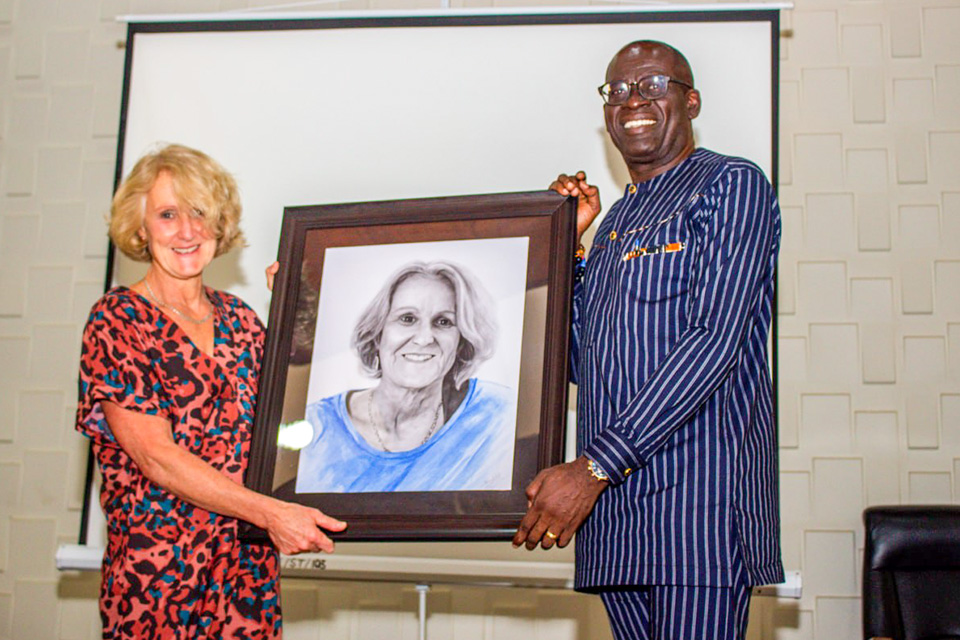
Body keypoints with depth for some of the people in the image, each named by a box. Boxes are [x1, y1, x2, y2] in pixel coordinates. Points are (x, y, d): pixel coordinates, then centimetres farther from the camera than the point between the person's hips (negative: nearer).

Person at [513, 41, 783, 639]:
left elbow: (714, 341, -14)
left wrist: (595, 466, -18)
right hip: (611, 501, 7)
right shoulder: (616, 219, 22)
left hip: (699, 491, -7)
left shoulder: (732, 185, -1)